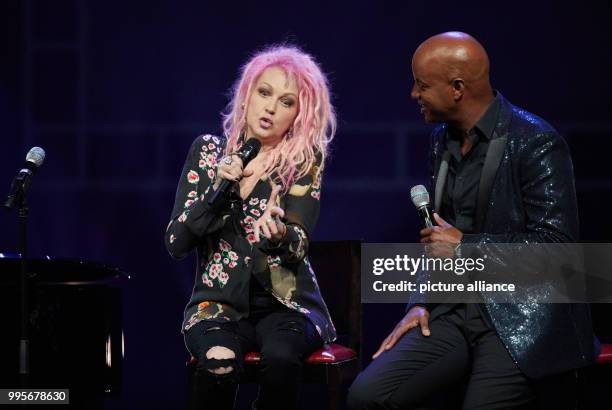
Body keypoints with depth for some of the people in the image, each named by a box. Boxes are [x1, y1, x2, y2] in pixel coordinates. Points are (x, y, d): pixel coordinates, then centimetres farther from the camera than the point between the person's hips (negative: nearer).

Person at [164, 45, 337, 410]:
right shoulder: (208, 150, 5)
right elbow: (175, 243, 0)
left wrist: (279, 234, -36)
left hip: (286, 304, 0)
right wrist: (217, 191, -15)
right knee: (220, 361, -34)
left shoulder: (306, 160, 1)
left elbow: (299, 244, -12)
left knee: (280, 357, -35)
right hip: (219, 303, 1)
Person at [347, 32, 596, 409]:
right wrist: (421, 303, 7)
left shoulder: (537, 144, -12)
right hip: (456, 311, 7)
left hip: (522, 318, -6)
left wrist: (465, 245, -12)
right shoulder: (443, 140, 13)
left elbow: (555, 243, -18)